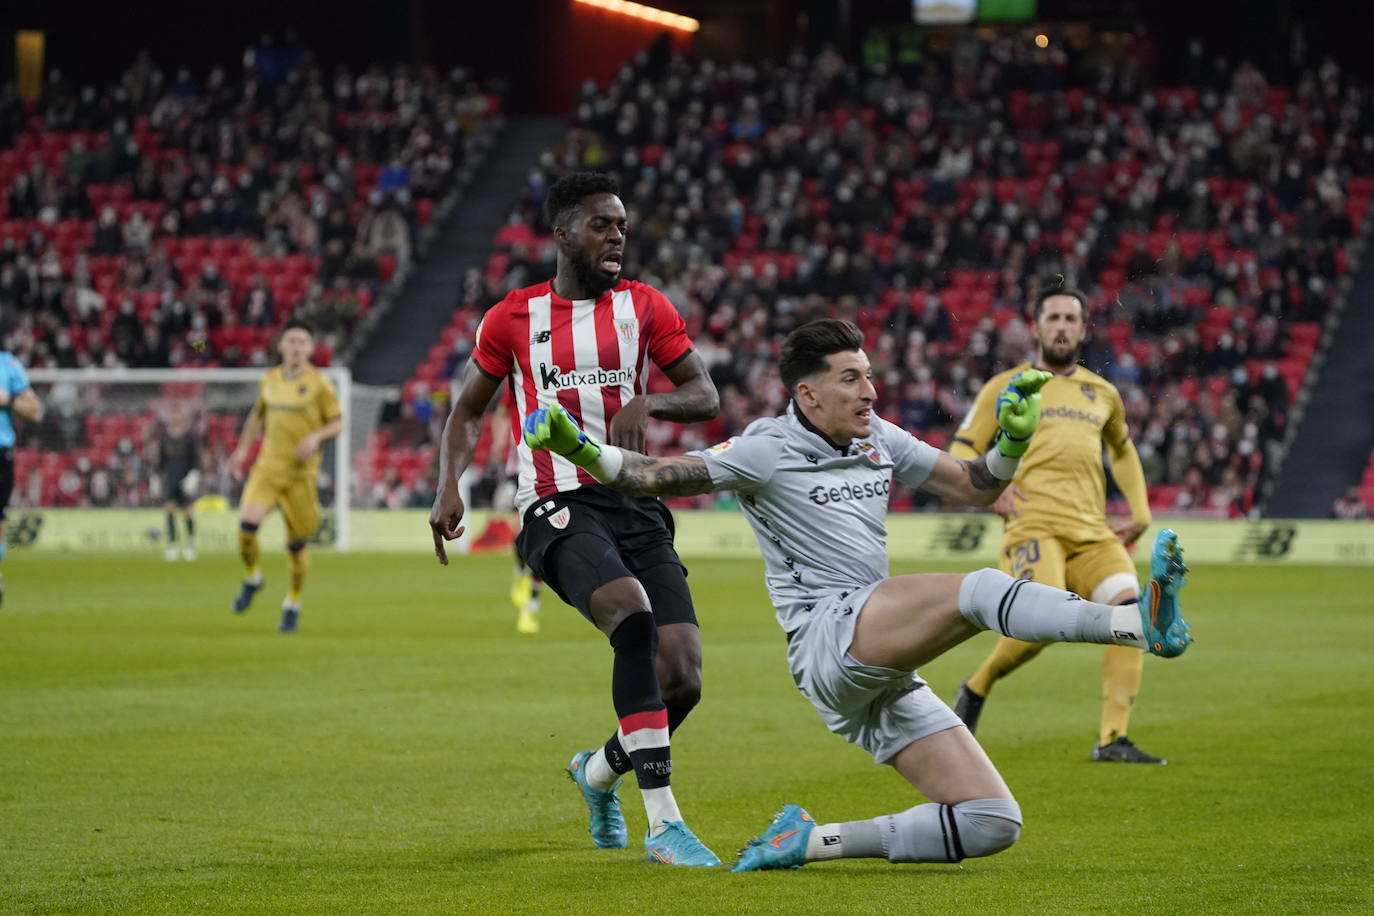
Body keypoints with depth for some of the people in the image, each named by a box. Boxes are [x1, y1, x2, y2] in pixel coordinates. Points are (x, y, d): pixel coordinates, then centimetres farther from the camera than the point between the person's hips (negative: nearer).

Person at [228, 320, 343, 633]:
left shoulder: (319, 384, -4)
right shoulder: (269, 381, 7)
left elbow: (337, 422, -1)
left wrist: (316, 436, -20)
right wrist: (242, 449, 18)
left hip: (300, 472, -2)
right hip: (267, 466, 2)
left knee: (297, 543, 3)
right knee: (247, 524, -20)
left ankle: (293, 605, 24)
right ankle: (252, 578, 8)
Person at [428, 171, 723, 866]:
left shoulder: (644, 307, 10)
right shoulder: (514, 318, 5)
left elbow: (706, 395, 9)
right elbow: (468, 410, 15)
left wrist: (647, 403, -12)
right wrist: (449, 486, -2)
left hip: (636, 501, 4)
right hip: (558, 507, -4)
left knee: (682, 677, -7)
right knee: (634, 616, -32)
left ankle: (601, 770, 29)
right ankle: (663, 824, -32)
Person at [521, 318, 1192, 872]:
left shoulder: (881, 441, 16)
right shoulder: (766, 452, -3)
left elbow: (974, 487, 21)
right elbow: (654, 476, -6)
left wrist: (1013, 439, 2)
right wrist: (578, 448, -22)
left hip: (883, 673, 8)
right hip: (830, 632, -8)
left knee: (992, 824, -1)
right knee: (979, 591, -30)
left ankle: (813, 841, 3)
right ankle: (1142, 622, -43)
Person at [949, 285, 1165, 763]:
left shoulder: (1103, 395, 23)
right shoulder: (1006, 387, 11)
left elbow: (1123, 452, 40)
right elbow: (959, 454, 10)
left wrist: (1140, 513, 26)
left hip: (1093, 533, 4)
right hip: (1034, 524, -4)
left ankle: (1112, 739, -15)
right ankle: (976, 688, 3)